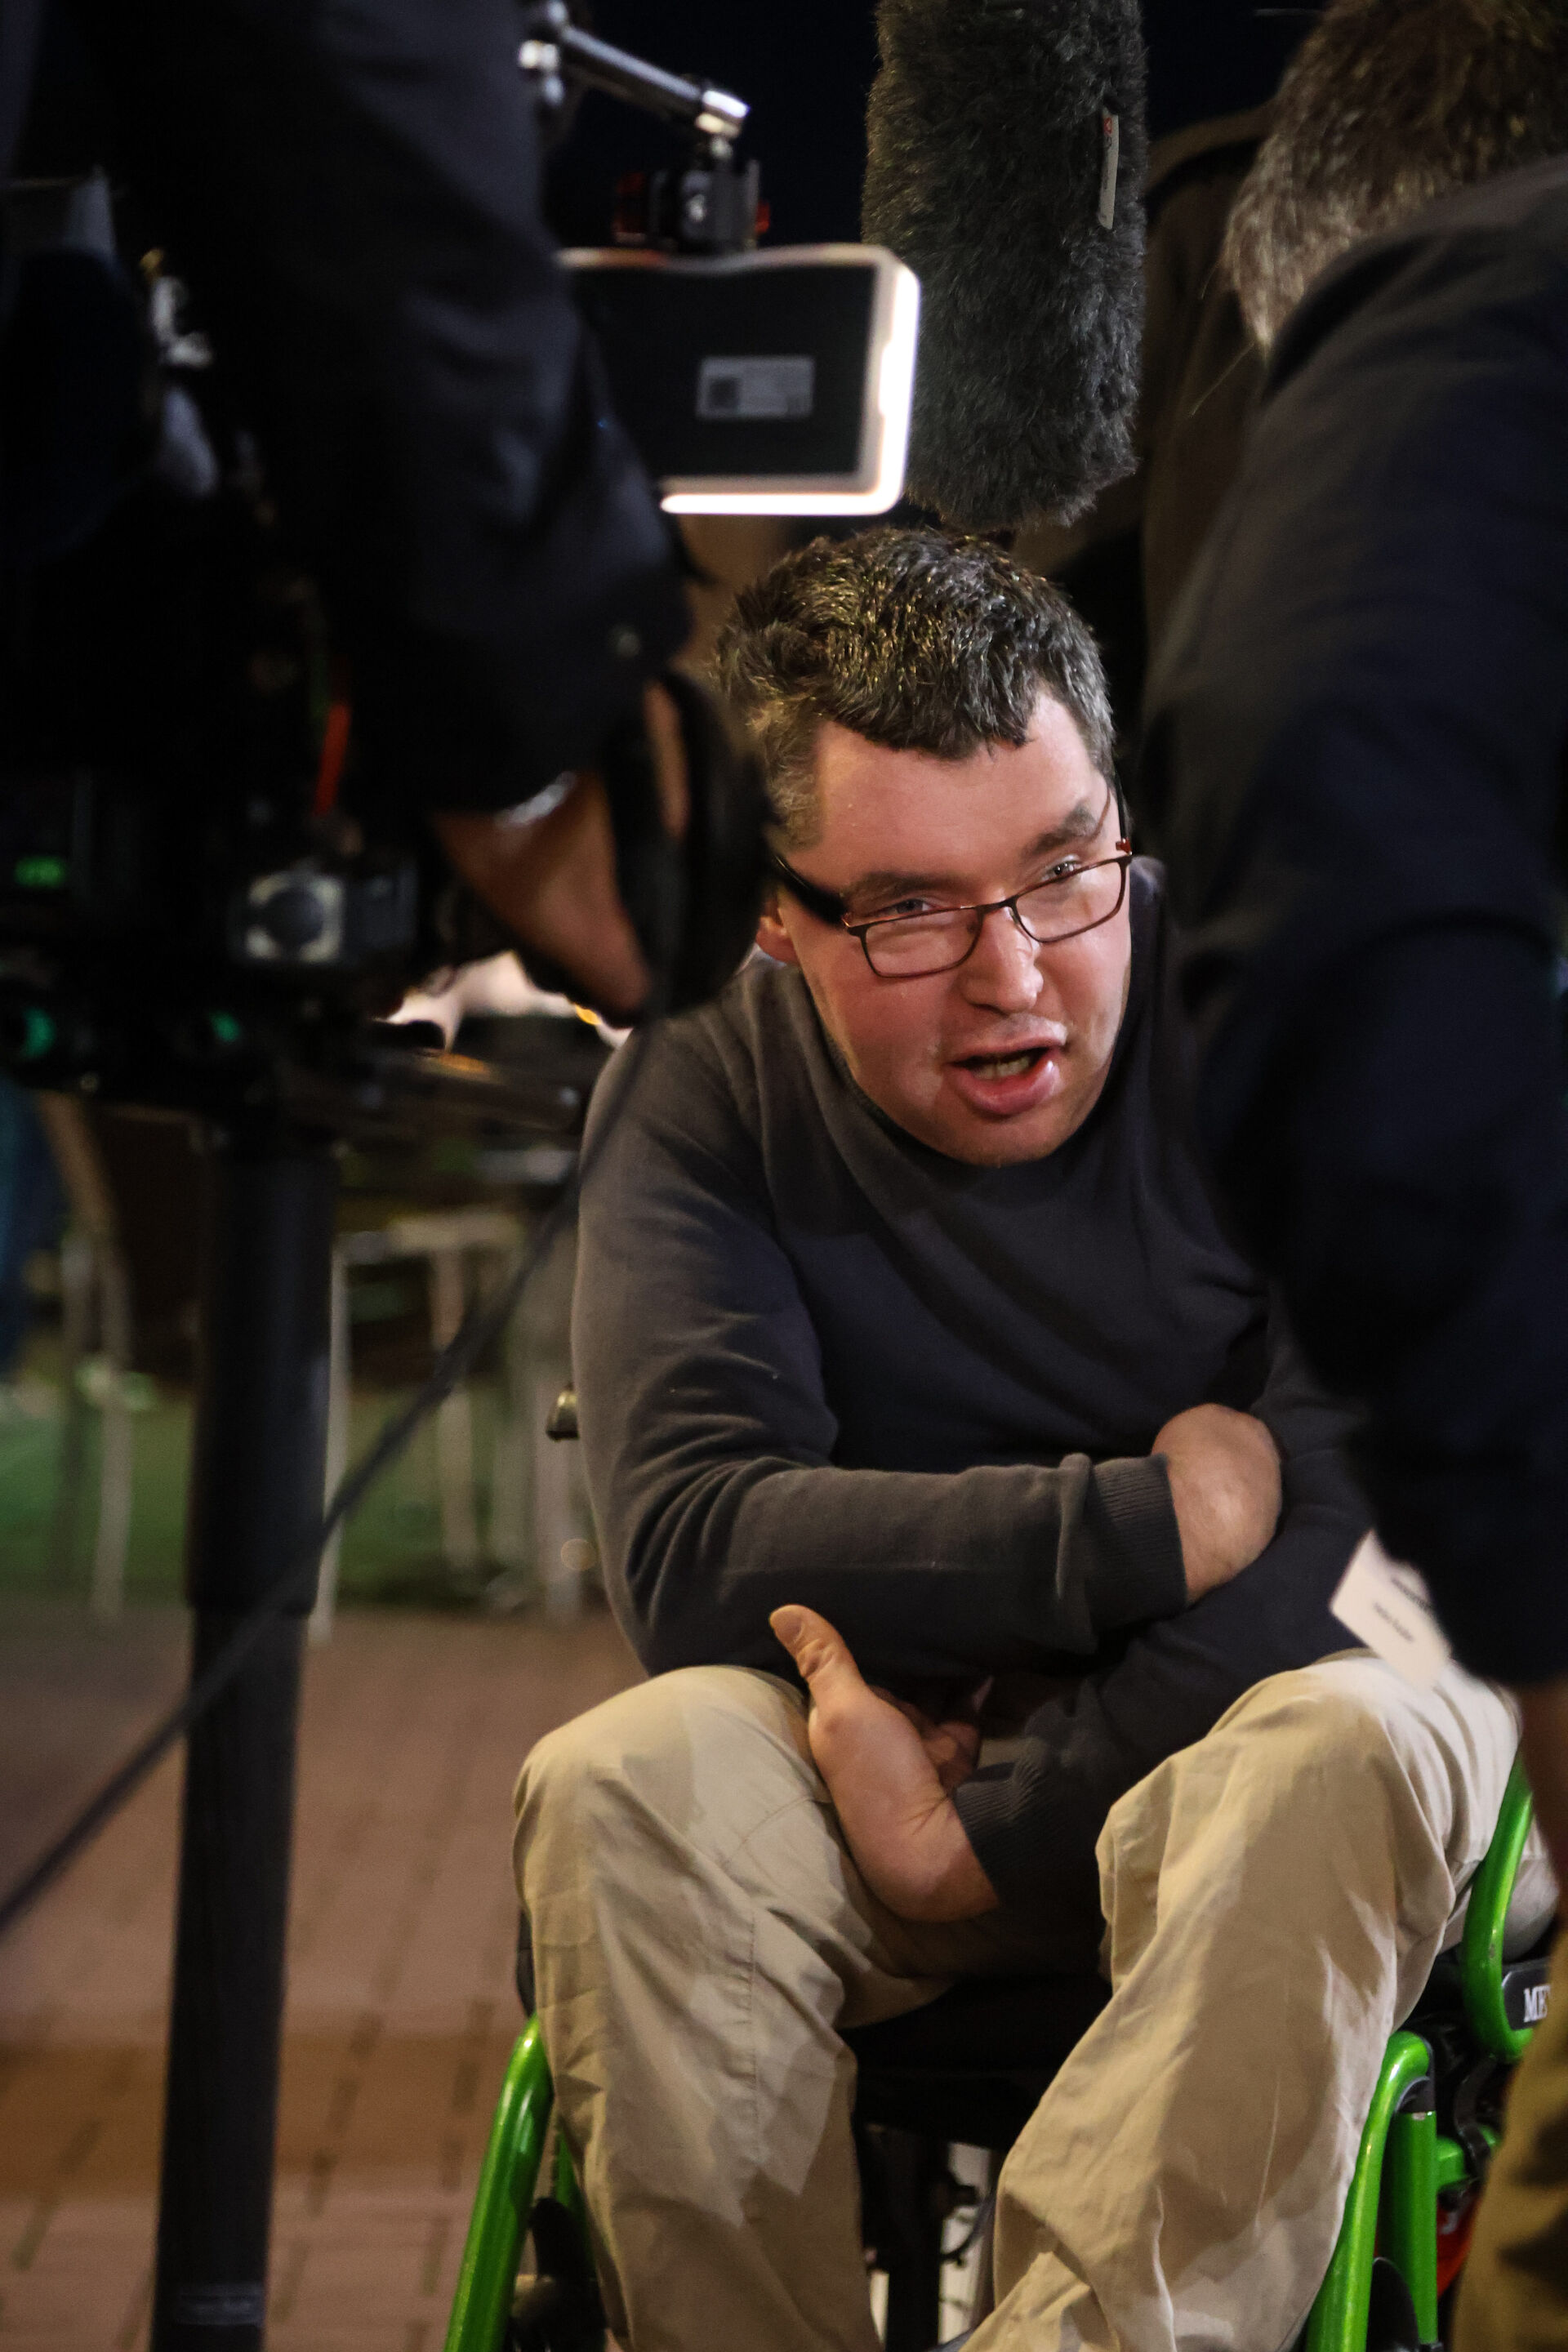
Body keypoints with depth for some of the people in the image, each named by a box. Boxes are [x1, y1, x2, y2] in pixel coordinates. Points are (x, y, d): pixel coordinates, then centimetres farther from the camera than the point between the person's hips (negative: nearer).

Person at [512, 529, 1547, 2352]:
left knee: (1345, 1751, -35)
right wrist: (1155, 1523, -22)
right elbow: (690, 1554, -17)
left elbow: (1349, 1533, -20)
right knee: (619, 1787, -28)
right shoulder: (699, 1083, -5)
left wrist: (989, 1830, -23)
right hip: (884, 1744, 2)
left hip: (1238, 1731, -2)